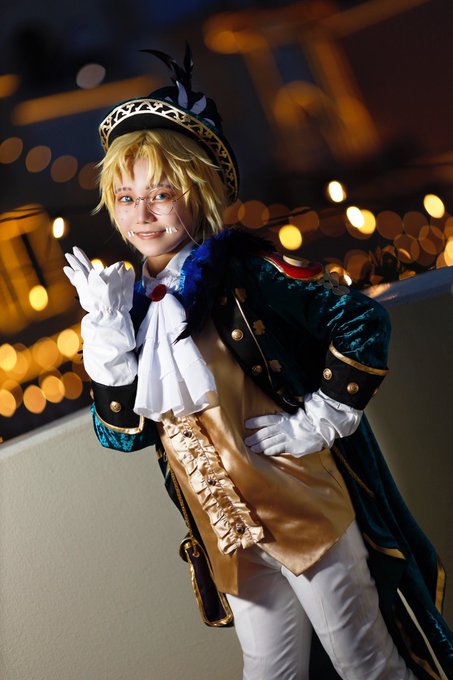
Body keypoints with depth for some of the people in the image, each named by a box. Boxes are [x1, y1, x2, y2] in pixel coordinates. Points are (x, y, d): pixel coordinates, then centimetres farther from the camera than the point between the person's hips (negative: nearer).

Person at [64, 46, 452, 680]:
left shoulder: (243, 269, -11)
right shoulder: (138, 303, 6)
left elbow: (362, 320, -14)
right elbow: (125, 431, 1)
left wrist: (319, 419, -14)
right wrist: (106, 329, -7)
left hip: (305, 504, -6)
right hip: (226, 534, 6)